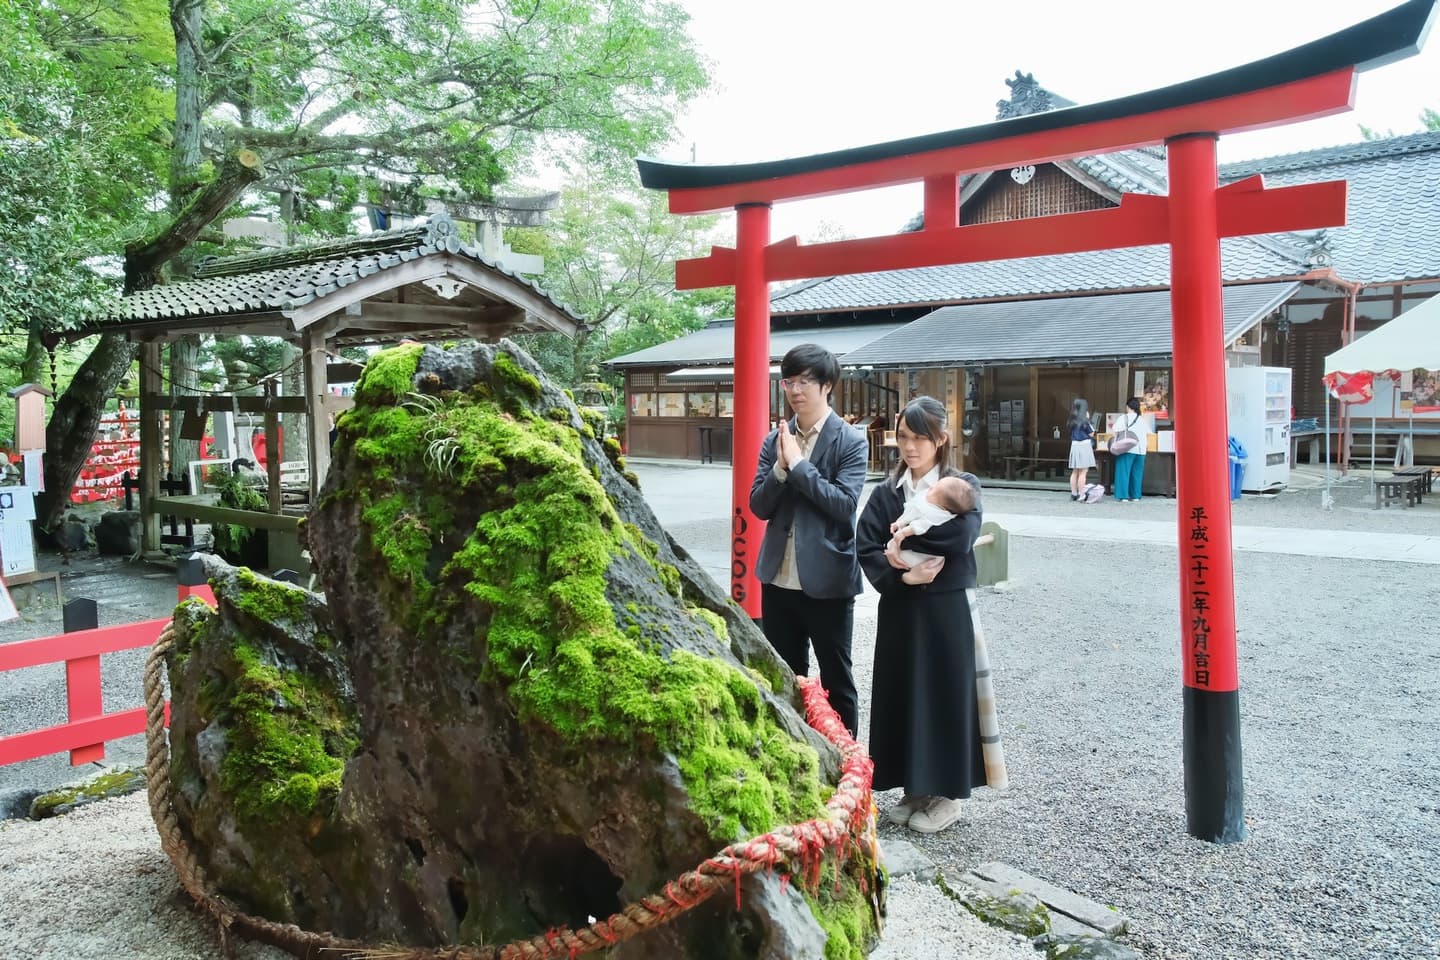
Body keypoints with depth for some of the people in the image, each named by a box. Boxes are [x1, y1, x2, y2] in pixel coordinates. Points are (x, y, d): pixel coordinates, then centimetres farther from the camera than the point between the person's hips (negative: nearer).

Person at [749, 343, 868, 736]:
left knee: (836, 679, 10)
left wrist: (798, 464, -19)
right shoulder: (775, 439, 6)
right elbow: (759, 506, 1)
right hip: (779, 578, 5)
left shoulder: (850, 441, -7)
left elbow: (845, 503, -19)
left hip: (827, 580, -5)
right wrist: (780, 467, -15)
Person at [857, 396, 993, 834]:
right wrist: (904, 575, -19)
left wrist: (903, 542, -16)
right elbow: (865, 549, -4)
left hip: (947, 611, -4)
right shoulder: (886, 493, 6)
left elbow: (960, 536, -22)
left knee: (945, 696, 4)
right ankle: (914, 788, 25)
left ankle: (947, 793, 20)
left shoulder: (962, 486, -4)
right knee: (902, 696, 9)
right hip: (899, 611, 4)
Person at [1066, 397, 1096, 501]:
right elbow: (1091, 434, -6)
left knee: (1075, 472, 12)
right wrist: (1088, 419, 1)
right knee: (1083, 472, -5)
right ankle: (1081, 495, -5)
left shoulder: (1072, 420, 6)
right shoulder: (1084, 420, -13)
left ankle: (1074, 494, 16)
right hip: (1084, 445, -7)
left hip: (1074, 445, 7)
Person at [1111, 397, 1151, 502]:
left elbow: (1117, 433, -9)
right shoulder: (1142, 420, 11)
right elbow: (1148, 434, 15)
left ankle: (1124, 496, -6)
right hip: (1140, 450, 4)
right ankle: (1135, 495, 14)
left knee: (1124, 472, -2)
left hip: (1127, 449, -4)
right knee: (1137, 473, 12)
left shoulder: (1124, 418, -3)